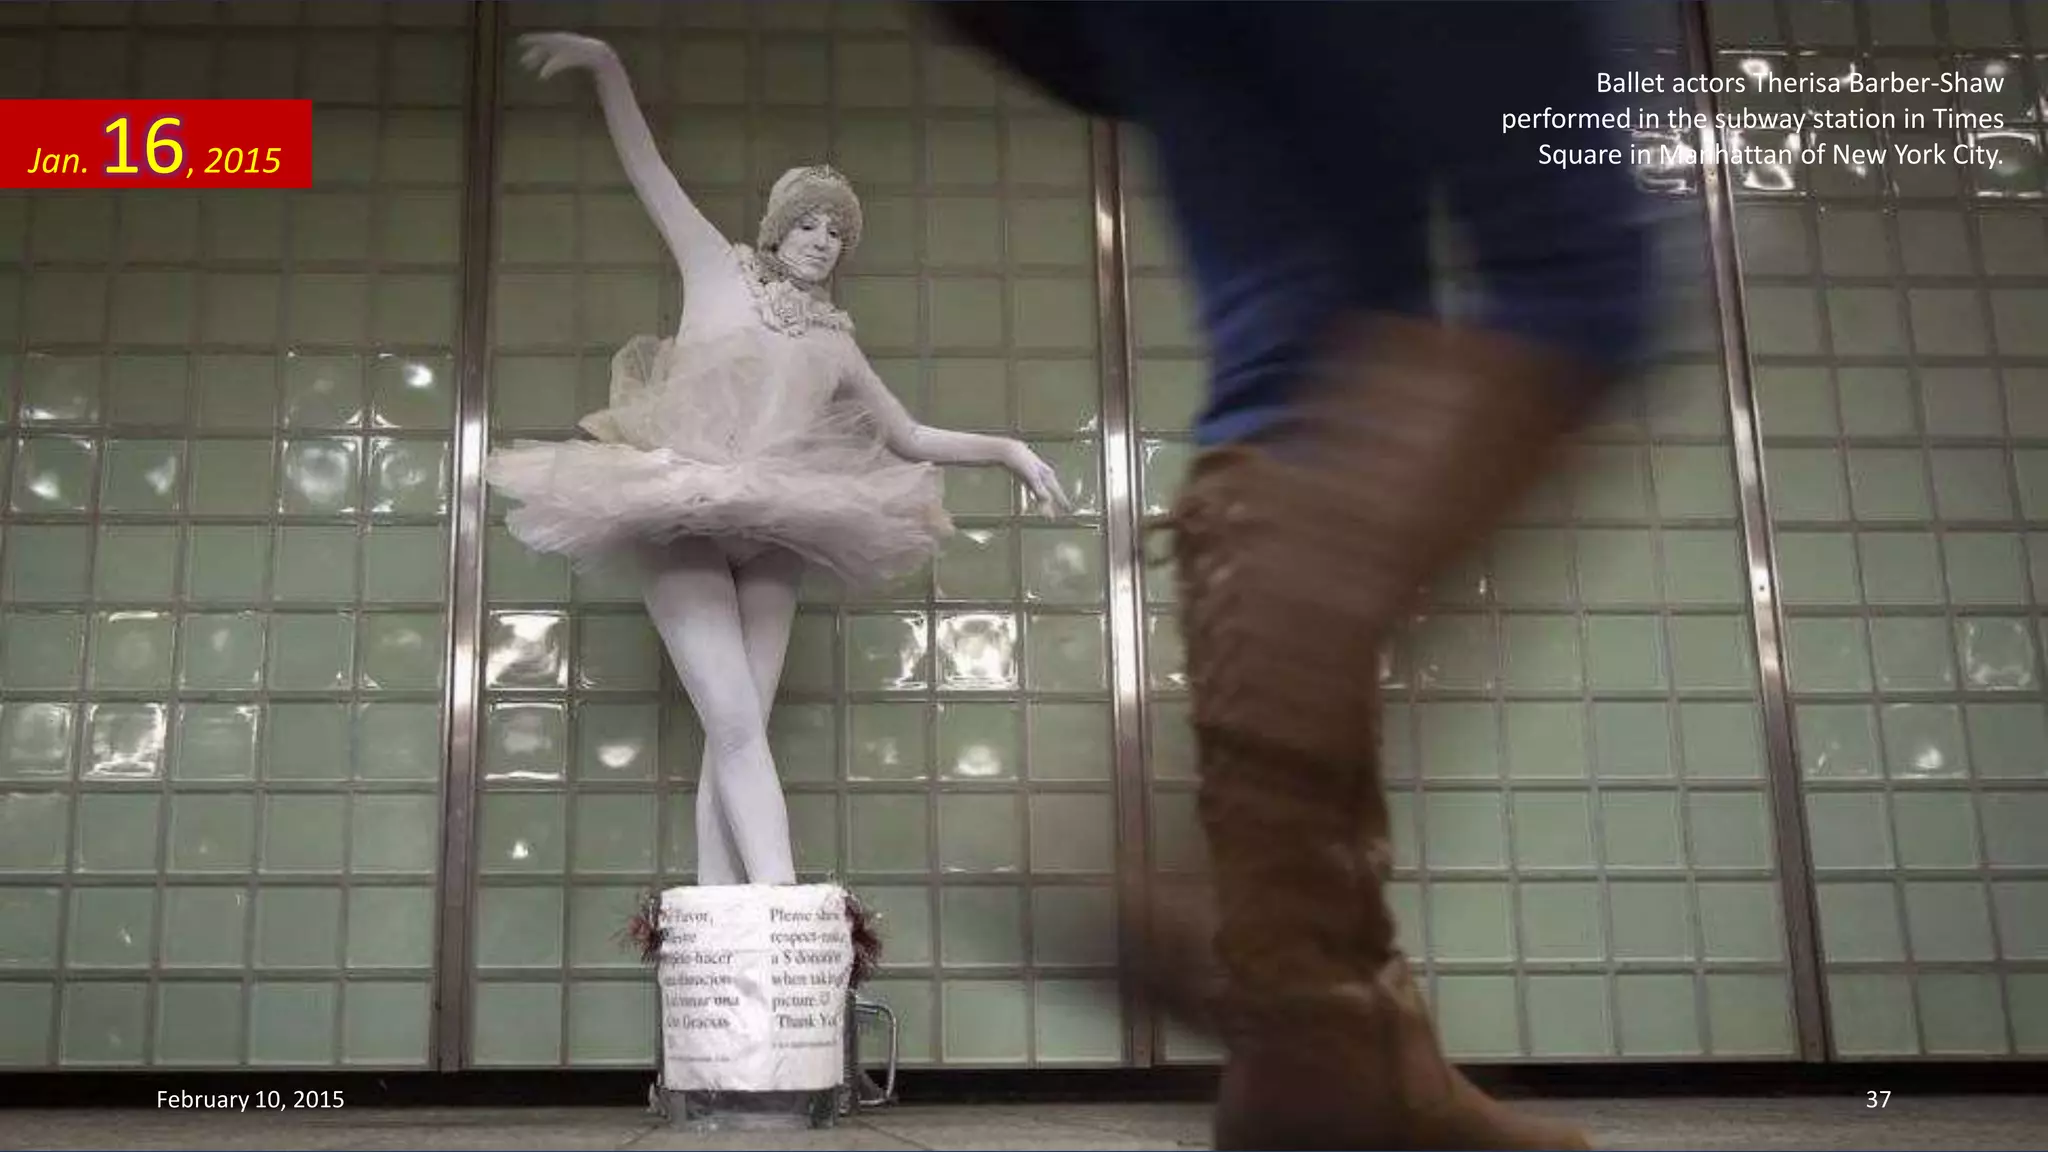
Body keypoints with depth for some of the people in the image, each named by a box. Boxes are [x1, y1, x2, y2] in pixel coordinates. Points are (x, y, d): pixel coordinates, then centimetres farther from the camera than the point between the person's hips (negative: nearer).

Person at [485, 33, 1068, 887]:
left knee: (733, 737, -3)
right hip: (681, 528, -4)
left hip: (771, 543, 4)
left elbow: (911, 438, 22)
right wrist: (608, 67, -5)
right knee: (736, 728, -15)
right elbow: (646, 167, 6)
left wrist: (1010, 450, 11)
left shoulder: (835, 344, 17)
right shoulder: (719, 272, 10)